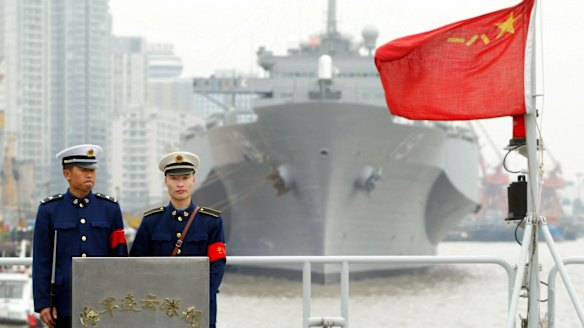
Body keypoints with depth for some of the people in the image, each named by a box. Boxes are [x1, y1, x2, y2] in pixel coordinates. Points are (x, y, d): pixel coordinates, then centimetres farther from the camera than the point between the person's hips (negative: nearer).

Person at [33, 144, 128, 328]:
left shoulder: (110, 208, 8)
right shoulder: (49, 210, 4)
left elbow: (120, 256, 8)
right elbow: (41, 261, 1)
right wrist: (43, 303, -5)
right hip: (65, 304, -1)